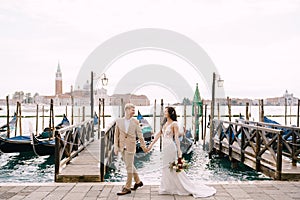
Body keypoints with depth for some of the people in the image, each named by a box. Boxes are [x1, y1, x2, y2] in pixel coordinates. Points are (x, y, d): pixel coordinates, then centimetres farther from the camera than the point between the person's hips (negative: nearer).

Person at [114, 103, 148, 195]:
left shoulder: (135, 122, 0)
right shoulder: (119, 121, 3)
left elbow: (139, 135, 3)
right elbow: (116, 135, 5)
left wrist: (143, 145, 4)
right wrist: (115, 146, 1)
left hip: (130, 146, -3)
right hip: (122, 147, 3)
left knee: (129, 166, -2)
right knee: (129, 165, 15)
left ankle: (127, 187, 6)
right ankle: (138, 181, 33)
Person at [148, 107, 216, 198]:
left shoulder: (174, 124, -10)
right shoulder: (164, 124, 12)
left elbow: (176, 137, -18)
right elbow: (158, 134, 14)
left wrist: (179, 150, -26)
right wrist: (151, 144, 13)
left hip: (170, 147, -8)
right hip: (165, 147, 8)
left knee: (172, 167, -2)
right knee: (166, 167, 12)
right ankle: (168, 188, 23)